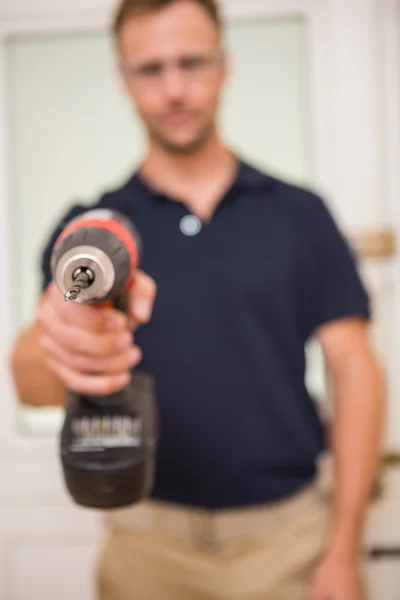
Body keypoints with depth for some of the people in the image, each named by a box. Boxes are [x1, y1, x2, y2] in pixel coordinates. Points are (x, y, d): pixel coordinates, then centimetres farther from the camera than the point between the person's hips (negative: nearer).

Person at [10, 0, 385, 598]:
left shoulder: (300, 213, 0)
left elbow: (354, 371, -3)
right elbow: (31, 380, -14)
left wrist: (344, 552, -9)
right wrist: (62, 351, -38)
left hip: (289, 529, 0)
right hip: (149, 538, 1)